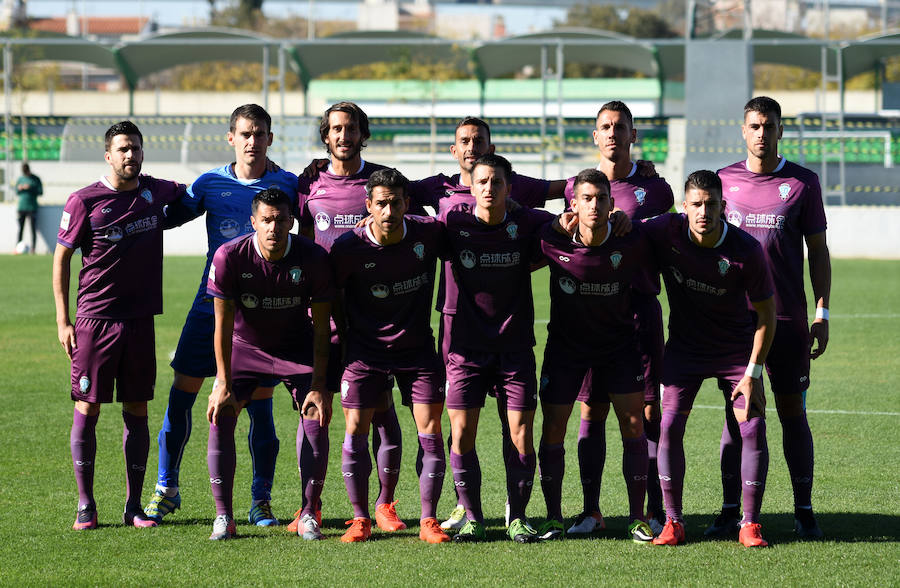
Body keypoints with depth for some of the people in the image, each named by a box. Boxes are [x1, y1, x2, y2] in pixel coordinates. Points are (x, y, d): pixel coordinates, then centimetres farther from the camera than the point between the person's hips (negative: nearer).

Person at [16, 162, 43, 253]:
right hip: (21, 207, 3)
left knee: (33, 230, -5)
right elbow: (16, 193, 16)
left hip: (32, 207, -3)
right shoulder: (20, 179, 11)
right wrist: (19, 189, -7)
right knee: (20, 229, 0)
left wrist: (30, 188, -15)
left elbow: (40, 192, -2)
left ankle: (33, 249, -4)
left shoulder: (36, 179, 2)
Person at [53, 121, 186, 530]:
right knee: (87, 408, -2)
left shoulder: (156, 192, 6)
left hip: (140, 319, 3)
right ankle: (85, 504, 7)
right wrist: (63, 320, -4)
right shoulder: (84, 201, -6)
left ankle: (134, 506, 11)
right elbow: (61, 258, 0)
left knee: (137, 411, 5)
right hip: (94, 318, -3)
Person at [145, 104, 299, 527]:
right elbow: (169, 216, 14)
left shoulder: (287, 185, 1)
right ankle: (166, 488, 15)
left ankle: (261, 501, 11)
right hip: (212, 303, 1)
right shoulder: (210, 183, 4)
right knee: (181, 393, 0)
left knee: (260, 405, 0)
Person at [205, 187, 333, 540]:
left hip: (297, 348, 0)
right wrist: (224, 385, -18)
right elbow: (223, 324, -15)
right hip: (244, 346, 0)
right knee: (220, 418, -15)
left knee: (318, 418, -14)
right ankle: (223, 516, -6)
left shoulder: (313, 259, -21)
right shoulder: (229, 257, -23)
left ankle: (309, 515, -2)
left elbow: (321, 329, -13)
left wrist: (318, 386, -17)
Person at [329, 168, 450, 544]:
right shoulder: (349, 247, -14)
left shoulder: (428, 233, -10)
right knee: (356, 432, -5)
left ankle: (428, 520, 4)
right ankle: (360, 519, 8)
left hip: (417, 348, 1)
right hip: (365, 350, -1)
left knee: (431, 431, -5)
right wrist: (343, 335, 2)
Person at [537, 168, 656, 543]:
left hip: (619, 342, 0)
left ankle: (638, 518, 1)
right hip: (565, 342, 0)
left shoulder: (631, 244, -19)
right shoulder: (553, 241, -20)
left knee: (633, 422, -8)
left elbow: (646, 298, -2)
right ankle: (553, 518, 9)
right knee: (553, 425, -3)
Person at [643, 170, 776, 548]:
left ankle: (750, 523, 1)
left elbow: (766, 314, -12)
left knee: (753, 428, -10)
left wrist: (753, 373, -14)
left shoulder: (746, 250, -22)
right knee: (669, 424, -11)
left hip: (737, 348, -1)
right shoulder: (666, 231, -18)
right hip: (684, 347, 1)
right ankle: (673, 521, -1)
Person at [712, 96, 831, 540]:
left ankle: (804, 511, 6)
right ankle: (731, 509, 9)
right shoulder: (725, 180, 7)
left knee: (793, 412, 1)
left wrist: (822, 314, -2)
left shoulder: (802, 182, 2)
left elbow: (818, 252, 5)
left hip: (787, 318, -1)